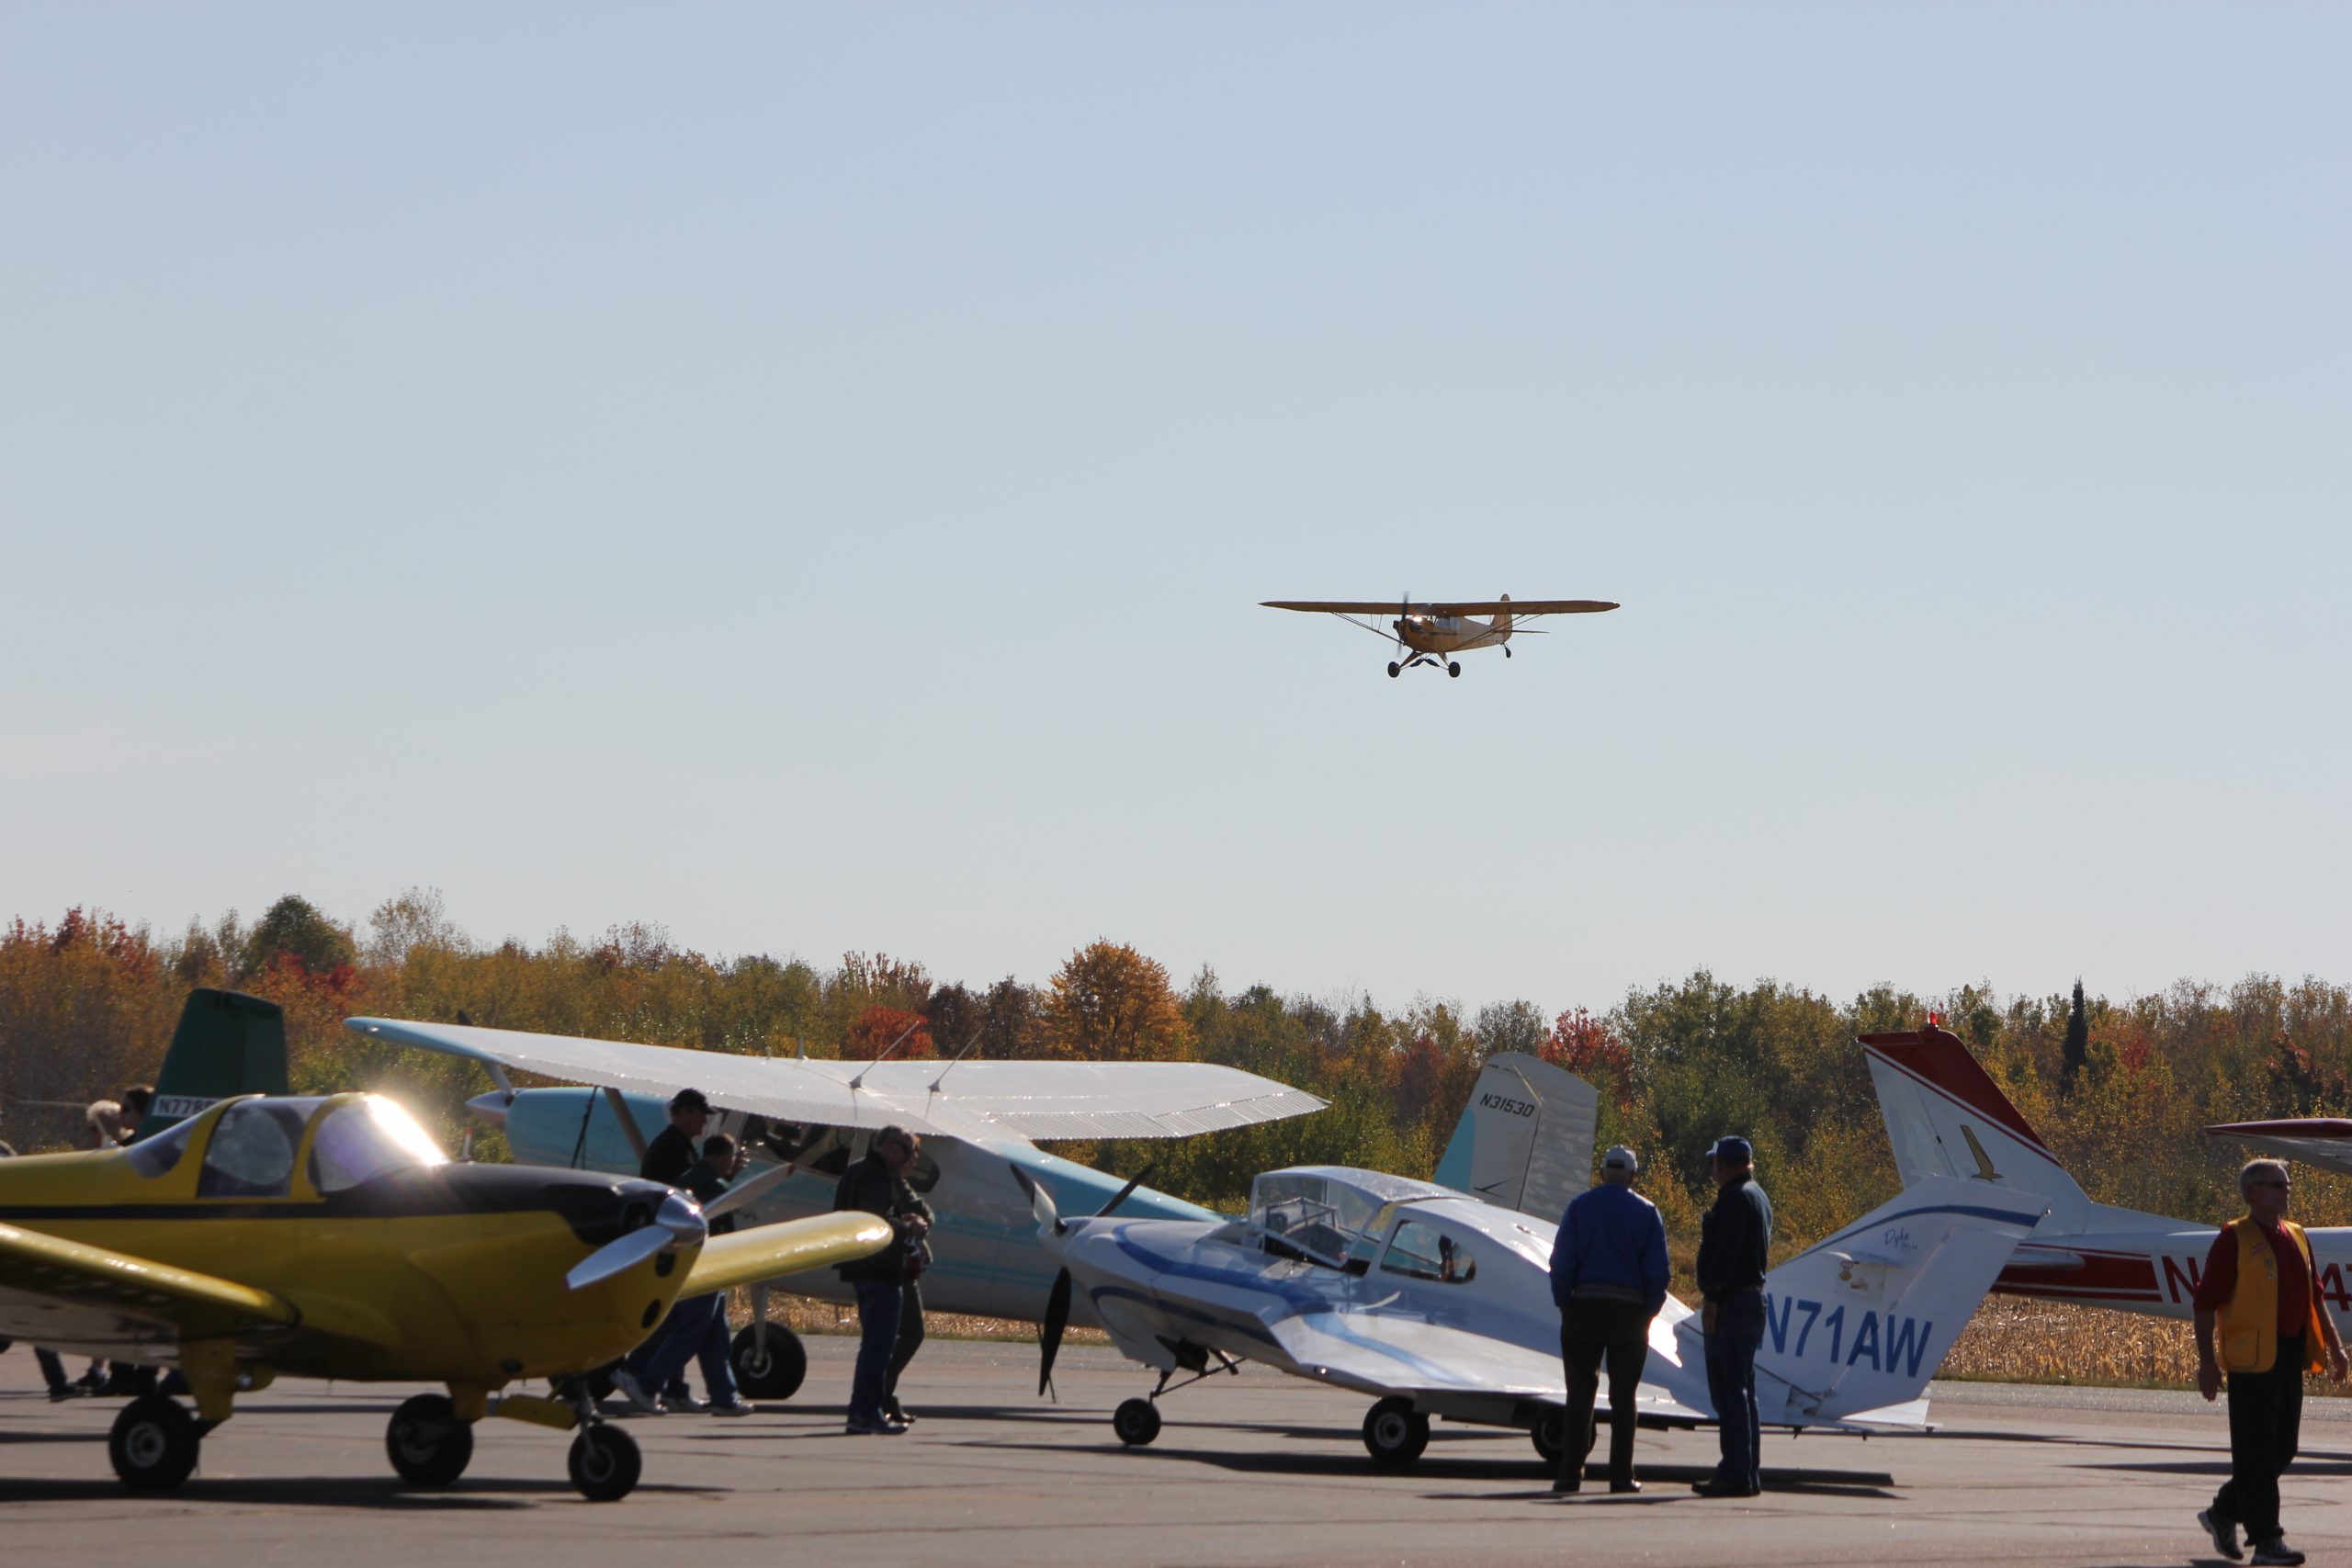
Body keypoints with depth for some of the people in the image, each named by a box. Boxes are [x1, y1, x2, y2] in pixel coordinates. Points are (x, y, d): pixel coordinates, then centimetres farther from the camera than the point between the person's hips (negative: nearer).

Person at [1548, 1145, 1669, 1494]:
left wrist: (1565, 1305, 4)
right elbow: (1657, 1271, -2)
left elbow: (1561, 1263, -3)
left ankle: (1570, 1474, -1)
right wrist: (1648, 1312, 7)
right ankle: (1621, 1476, 3)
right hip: (1629, 1312, 0)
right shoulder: (1646, 1212, 1)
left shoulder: (1580, 1206, 1)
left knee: (1580, 1396, 4)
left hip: (1584, 1308, 0)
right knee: (1623, 1398, 5)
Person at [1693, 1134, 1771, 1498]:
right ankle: (1745, 1473, 17)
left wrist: (1712, 1299, -21)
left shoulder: (1734, 1198, -13)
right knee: (1741, 1391, 14)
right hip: (1754, 1298, 11)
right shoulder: (1758, 1197, 19)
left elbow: (1725, 1254, -21)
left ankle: (1737, 1474, -14)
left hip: (1732, 1303, -10)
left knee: (1729, 1391, -10)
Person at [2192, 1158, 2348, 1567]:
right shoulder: (2234, 1239, -7)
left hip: (2290, 1357, 8)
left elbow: (2314, 1296, 23)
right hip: (2252, 1359, -8)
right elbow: (2205, 1303, -9)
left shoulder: (2295, 1237, 16)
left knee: (2282, 1449, 12)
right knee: (2257, 1452, -4)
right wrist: (2207, 1361, -14)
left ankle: (2223, 1513, 27)